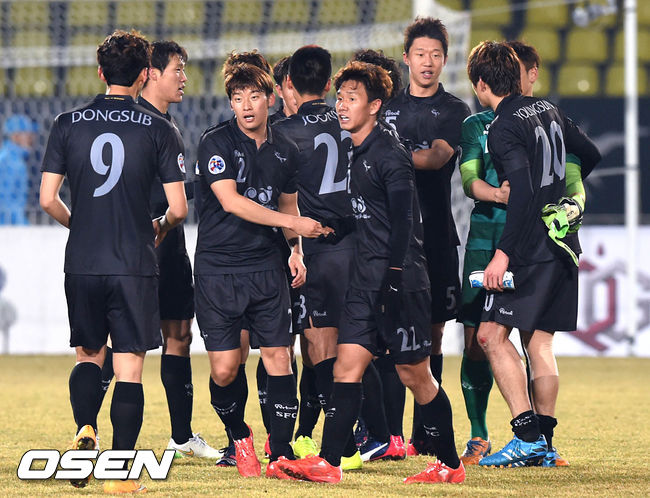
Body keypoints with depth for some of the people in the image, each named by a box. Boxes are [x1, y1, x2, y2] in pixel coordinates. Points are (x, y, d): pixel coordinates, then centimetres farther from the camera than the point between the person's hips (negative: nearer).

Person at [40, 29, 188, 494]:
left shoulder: (68, 124, 2)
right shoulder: (159, 130, -3)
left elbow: (48, 199, 0)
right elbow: (178, 207, -4)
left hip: (82, 264, 2)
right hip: (134, 265, -2)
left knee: (88, 355, 19)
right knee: (129, 367, 2)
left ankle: (85, 430, -4)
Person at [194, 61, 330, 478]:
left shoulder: (285, 150, 9)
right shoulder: (217, 142, -7)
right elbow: (231, 201, -18)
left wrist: (296, 251, 8)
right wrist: (291, 222, -22)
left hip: (266, 268, 4)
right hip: (218, 268, -3)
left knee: (278, 357, -6)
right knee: (225, 369, -5)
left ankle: (281, 454, 0)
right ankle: (239, 437, 22)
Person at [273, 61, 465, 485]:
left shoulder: (389, 155, -12)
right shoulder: (355, 154, 14)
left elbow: (403, 223, -17)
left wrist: (395, 278, -22)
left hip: (401, 279, -8)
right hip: (366, 281, 8)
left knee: (415, 374, 0)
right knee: (348, 365, -1)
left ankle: (450, 465, 11)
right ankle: (329, 463, -5)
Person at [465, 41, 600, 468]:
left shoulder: (504, 129, -13)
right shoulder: (548, 110, 12)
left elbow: (523, 193, -23)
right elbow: (590, 155, 25)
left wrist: (503, 253, -23)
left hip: (532, 248, -9)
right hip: (562, 247, 9)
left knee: (492, 333, -8)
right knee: (541, 341, 10)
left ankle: (528, 436, -16)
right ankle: (543, 444, 9)